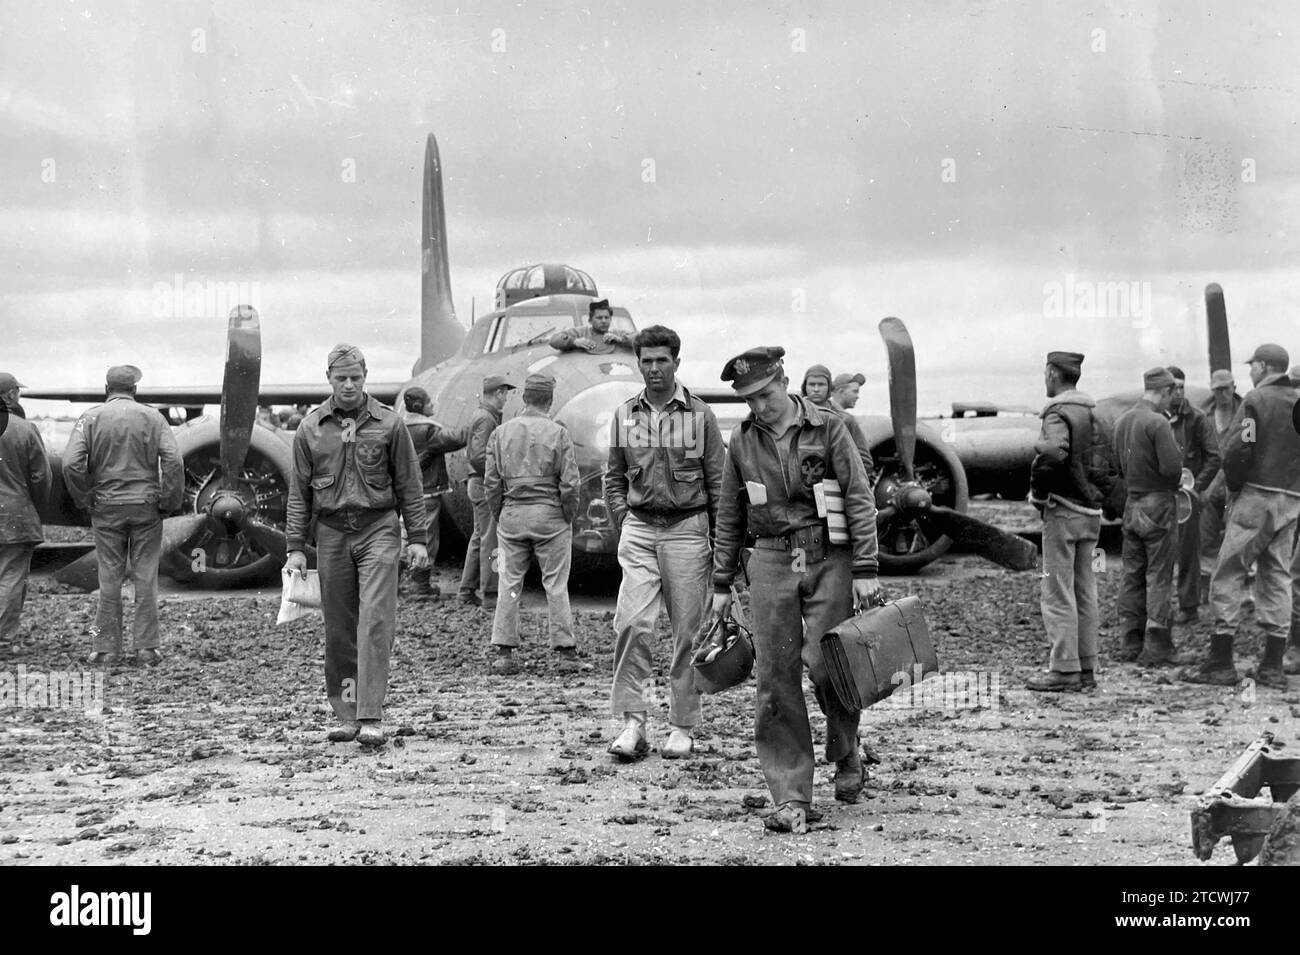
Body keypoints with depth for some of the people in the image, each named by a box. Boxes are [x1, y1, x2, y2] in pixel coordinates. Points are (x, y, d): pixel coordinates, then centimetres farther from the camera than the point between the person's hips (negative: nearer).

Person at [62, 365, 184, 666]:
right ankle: (147, 647, 5)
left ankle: (107, 648, 9)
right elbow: (173, 461, -10)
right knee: (146, 577, 4)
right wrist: (168, 502, -1)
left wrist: (85, 500, 1)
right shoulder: (152, 417, 1)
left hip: (106, 508, 0)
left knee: (109, 577, 6)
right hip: (146, 506, 0)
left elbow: (71, 463, -11)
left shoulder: (91, 418, 1)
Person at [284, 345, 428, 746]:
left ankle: (371, 718, -14)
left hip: (378, 530, -2)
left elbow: (409, 485, 5)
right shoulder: (310, 429, 6)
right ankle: (346, 715, 13)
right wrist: (295, 546, 3)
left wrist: (417, 538, 1)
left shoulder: (389, 423, 2)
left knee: (375, 621, -12)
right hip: (332, 532, 2)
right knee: (338, 628, 5)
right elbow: (299, 491, 9)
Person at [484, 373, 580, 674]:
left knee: (509, 584, 7)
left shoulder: (501, 433, 3)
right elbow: (569, 484, -9)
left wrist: (498, 519, 12)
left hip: (512, 514, 2)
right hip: (550, 514, -2)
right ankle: (566, 652, 6)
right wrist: (569, 519, 4)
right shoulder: (558, 433, -5)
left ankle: (503, 652, 5)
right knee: (556, 585, 3)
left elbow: (491, 484, 3)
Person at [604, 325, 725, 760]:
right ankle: (632, 722, -8)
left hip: (687, 528, -1)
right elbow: (614, 477, 15)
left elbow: (718, 482, 3)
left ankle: (682, 727, 13)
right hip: (639, 529, 1)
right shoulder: (625, 415, 8)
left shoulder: (700, 415, 1)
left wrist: (721, 539, 0)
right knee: (631, 622, -13)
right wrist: (623, 520, 3)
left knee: (687, 632, 3)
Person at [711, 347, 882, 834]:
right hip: (771, 561, 3)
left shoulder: (827, 427, -2)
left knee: (828, 666, -7)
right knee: (775, 679, -3)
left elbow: (859, 499, -4)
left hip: (829, 560, -3)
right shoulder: (743, 439, 8)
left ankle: (846, 758, 22)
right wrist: (721, 584, 13)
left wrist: (865, 569, -9)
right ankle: (791, 798, 3)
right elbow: (729, 517, 14)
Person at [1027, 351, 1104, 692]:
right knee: (1085, 593, 11)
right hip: (1091, 513, 9)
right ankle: (1087, 668, 14)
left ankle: (1064, 669, -6)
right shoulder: (1093, 413, 15)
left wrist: (1037, 490, -18)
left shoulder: (1058, 414, -13)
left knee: (1058, 594, -5)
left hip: (1063, 512, -8)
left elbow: (1054, 452, -31)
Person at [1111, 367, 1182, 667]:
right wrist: (1173, 484, -1)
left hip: (1131, 504, 7)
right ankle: (1155, 649, 0)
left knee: (1132, 575, 11)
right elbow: (1172, 467, -21)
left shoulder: (1122, 420, 8)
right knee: (1159, 577, -1)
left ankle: (1131, 644, 15)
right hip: (1157, 504, -7)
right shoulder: (1158, 422, -16)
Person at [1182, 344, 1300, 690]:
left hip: (1256, 496, -6)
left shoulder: (1256, 399, -7)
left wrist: (1234, 484, 0)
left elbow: (1235, 450, -14)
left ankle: (1221, 662, -3)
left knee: (1228, 574, -1)